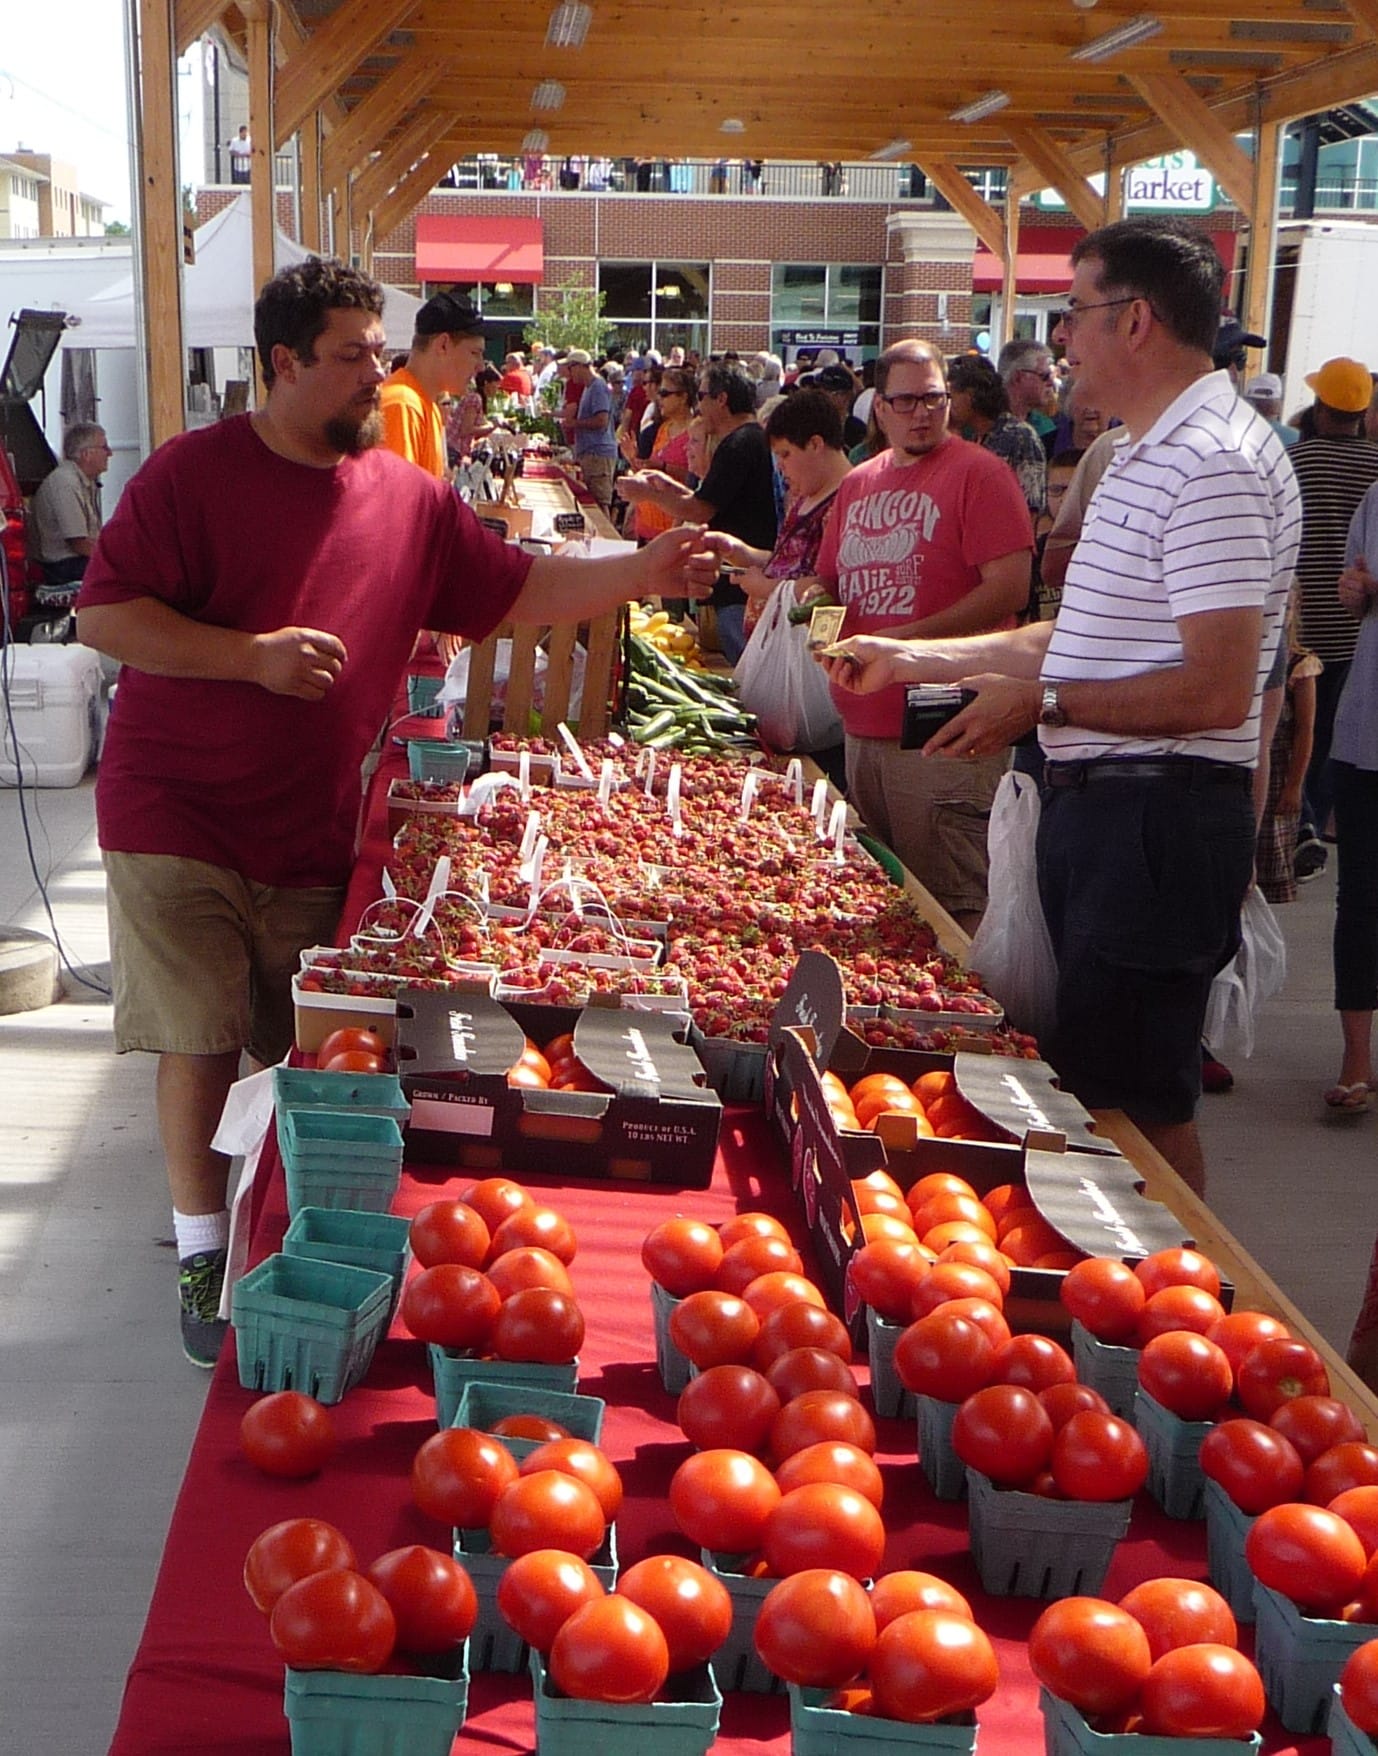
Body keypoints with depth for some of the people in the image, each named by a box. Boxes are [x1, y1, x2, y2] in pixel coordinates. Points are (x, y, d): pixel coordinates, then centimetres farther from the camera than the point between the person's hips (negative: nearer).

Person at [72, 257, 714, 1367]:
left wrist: (642, 573, -3)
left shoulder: (409, 497, 5)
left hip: (315, 835, 4)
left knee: (306, 1050, 10)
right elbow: (104, 615, -12)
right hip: (178, 816, -4)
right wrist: (253, 654, -22)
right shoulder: (192, 472, -8)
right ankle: (203, 1248, 15)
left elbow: (515, 591, 9)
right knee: (201, 1040, -1)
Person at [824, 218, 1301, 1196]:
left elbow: (1218, 690, -25)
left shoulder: (1213, 462, -18)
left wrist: (1044, 702, -17)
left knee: (1134, 1099, -2)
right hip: (1100, 803, 11)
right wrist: (912, 659, 22)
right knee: (1088, 1078, 18)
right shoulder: (1149, 453, 16)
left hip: (1160, 818, -11)